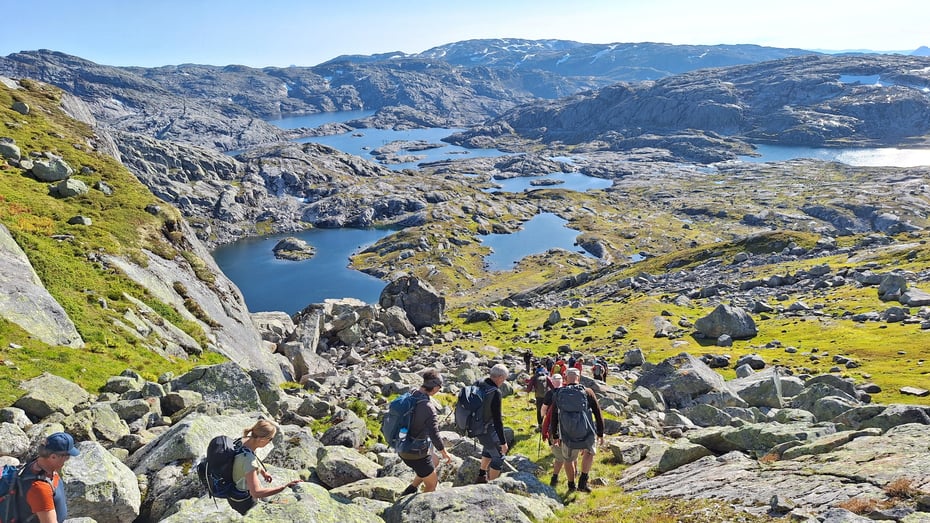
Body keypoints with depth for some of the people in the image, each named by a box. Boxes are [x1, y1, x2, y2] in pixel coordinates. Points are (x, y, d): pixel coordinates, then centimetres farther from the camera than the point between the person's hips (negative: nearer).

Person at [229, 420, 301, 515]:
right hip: (242, 501, -8)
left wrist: (263, 472, 9)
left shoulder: (242, 440, -13)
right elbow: (256, 493, -42)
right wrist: (285, 487, -40)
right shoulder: (249, 460, -38)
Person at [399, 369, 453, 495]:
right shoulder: (428, 408, -29)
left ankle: (411, 489, 29)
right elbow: (434, 435, -26)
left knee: (435, 461, 30)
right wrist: (445, 453, -10)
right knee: (432, 485, 14)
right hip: (416, 454, -8)